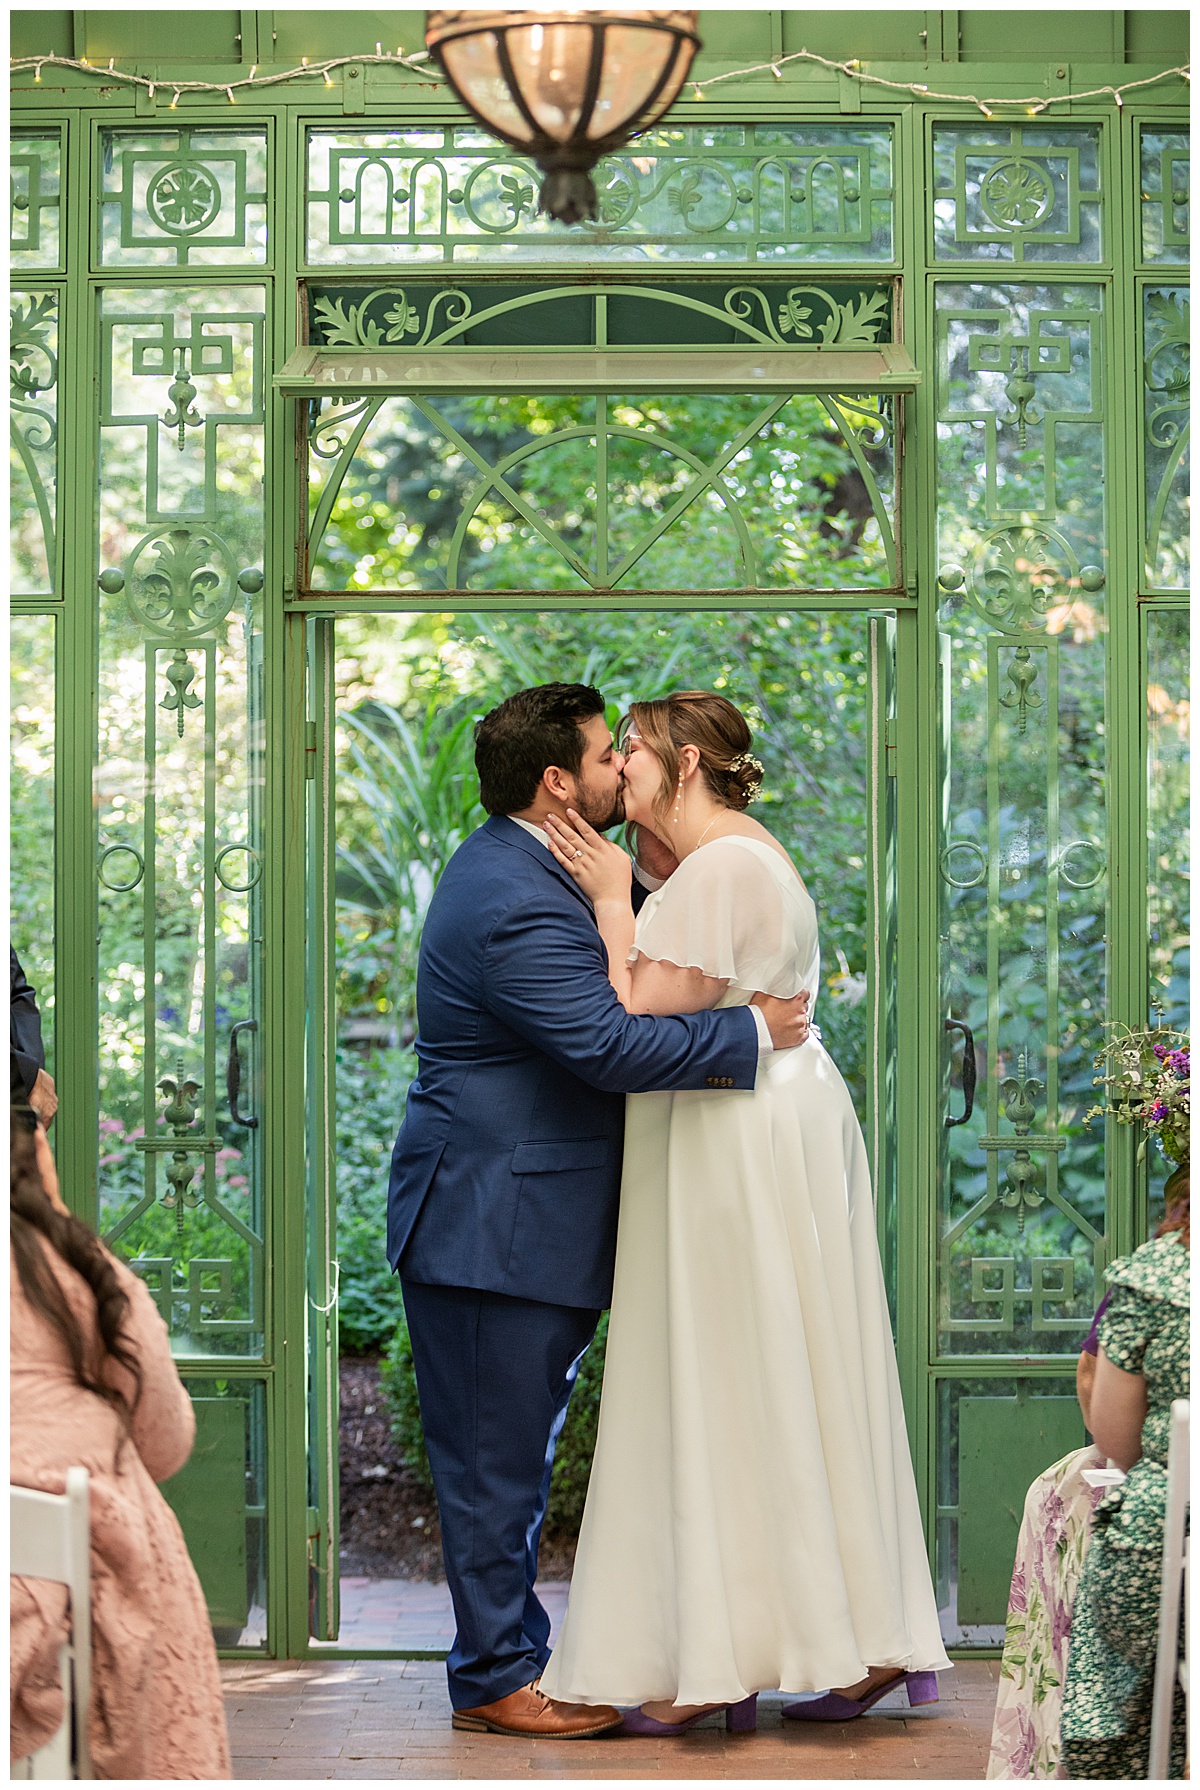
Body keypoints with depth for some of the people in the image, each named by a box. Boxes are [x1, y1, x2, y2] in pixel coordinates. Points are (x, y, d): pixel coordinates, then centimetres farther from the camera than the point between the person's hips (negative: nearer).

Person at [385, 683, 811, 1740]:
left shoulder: (523, 863, 12)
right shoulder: (518, 908, -23)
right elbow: (613, 1046, -28)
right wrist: (753, 1034, -18)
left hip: (520, 1211, 11)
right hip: (494, 1225, -11)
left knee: (520, 1450, 17)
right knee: (499, 1456, -2)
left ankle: (515, 1653, 26)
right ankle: (495, 1678, 7)